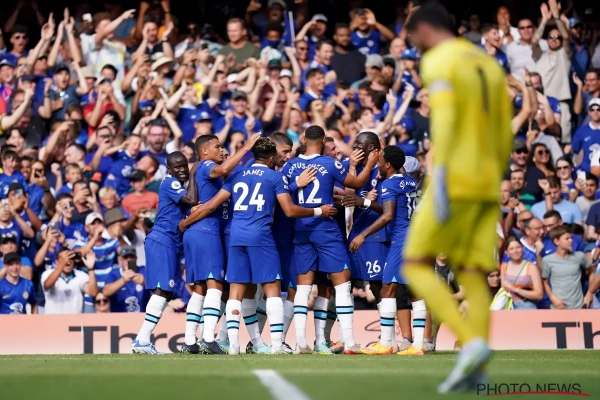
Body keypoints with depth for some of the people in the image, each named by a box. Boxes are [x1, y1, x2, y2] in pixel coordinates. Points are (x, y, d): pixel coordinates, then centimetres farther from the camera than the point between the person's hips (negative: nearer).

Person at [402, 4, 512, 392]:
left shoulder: (439, 61, -5)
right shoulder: (489, 64, 19)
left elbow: (444, 118, -20)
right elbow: (505, 136, 19)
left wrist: (439, 179, -26)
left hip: (456, 180, -7)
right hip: (487, 185, 7)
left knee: (416, 266, -1)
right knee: (472, 273, 3)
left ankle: (472, 343, -19)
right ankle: (476, 369, -11)